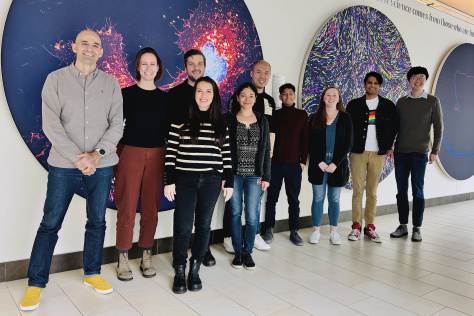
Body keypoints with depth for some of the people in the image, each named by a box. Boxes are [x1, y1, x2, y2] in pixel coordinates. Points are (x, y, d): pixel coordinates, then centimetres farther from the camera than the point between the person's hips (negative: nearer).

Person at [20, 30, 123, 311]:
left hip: (101, 165, 2)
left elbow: (117, 124, 1)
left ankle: (92, 273, 27)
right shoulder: (56, 79, 2)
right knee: (50, 224, 3)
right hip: (64, 165, -1)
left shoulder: (111, 83, 7)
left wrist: (97, 154, -12)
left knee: (97, 222, 10)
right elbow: (51, 124, -6)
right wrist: (78, 158, -13)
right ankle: (36, 283, 17)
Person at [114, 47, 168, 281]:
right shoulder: (127, 93, 1)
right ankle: (123, 259, 14)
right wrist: (115, 153, -8)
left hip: (156, 155, 3)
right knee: (127, 208, 0)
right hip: (130, 153, -3)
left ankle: (146, 256, 21)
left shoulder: (164, 97, 10)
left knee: (151, 207, 7)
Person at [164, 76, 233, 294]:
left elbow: (226, 154, 9)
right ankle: (179, 272, 16)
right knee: (183, 226, -2)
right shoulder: (181, 119, 1)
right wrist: (169, 181, -4)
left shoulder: (221, 123, 8)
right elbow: (171, 152, -1)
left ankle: (195, 270, 24)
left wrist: (229, 182, 6)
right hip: (185, 179, -2)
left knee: (203, 225, 8)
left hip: (212, 181, 2)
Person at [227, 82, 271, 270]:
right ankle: (238, 251, 23)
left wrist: (266, 176, 2)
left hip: (255, 175, 1)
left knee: (252, 216, 0)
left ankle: (248, 252, 19)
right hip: (234, 174, -1)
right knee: (235, 213, 7)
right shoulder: (229, 120, 3)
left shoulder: (262, 121, 8)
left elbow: (266, 150, 8)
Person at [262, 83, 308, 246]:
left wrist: (303, 160, 1)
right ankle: (269, 229, 16)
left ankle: (294, 231, 17)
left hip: (294, 164, 0)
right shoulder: (275, 115, 7)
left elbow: (305, 139, 7)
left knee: (293, 199, 6)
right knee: (272, 198, 5)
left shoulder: (302, 115, 7)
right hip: (275, 163, 0)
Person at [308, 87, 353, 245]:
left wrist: (335, 163, -10)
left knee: (334, 199, 6)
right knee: (318, 198, 3)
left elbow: (348, 143, -1)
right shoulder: (315, 118, 6)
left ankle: (333, 231, 17)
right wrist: (319, 162, -10)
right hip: (318, 164, 0)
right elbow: (311, 143, 2)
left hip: (338, 165, 0)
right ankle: (316, 231, 14)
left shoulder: (345, 118, 5)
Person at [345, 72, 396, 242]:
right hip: (358, 152, -1)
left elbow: (394, 127, 14)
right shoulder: (354, 105, 7)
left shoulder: (388, 106, 9)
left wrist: (389, 147, 6)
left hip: (378, 153, 1)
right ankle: (356, 226, 9)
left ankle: (370, 227, 14)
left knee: (372, 191, 5)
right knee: (358, 190, -1)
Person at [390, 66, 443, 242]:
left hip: (420, 153, -3)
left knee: (417, 192, 0)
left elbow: (438, 128, 3)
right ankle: (403, 226, 16)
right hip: (400, 152, 3)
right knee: (401, 191, 6)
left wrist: (435, 151, -3)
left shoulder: (433, 101, 3)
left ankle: (417, 228, 11)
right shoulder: (401, 102, 10)